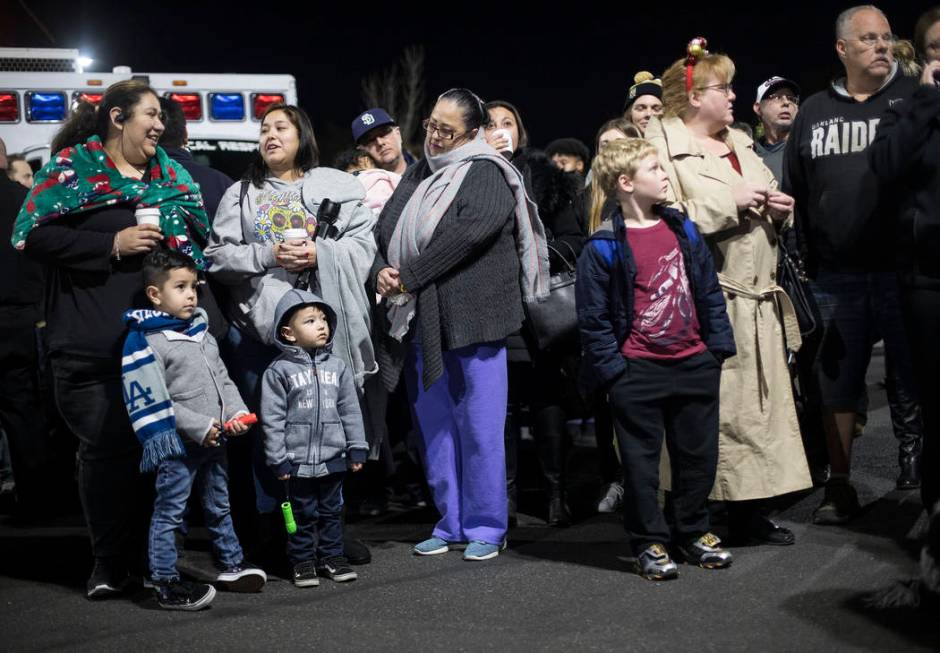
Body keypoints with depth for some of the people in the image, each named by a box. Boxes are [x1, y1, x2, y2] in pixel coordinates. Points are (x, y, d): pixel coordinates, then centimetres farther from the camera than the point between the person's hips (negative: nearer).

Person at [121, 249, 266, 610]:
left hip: (212, 440, 8)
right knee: (169, 512, -2)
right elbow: (153, 401, -18)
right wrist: (199, 427, -20)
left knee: (219, 505, 20)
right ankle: (165, 583, 3)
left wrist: (236, 412, -2)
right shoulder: (145, 341, -14)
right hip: (176, 444, -8)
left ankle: (231, 564, 34)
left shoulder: (201, 331, 11)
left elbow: (222, 378, 15)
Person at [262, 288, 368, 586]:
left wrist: (357, 448, 6)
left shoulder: (336, 366, 4)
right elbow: (272, 418, -7)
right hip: (298, 459, -3)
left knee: (332, 510, 13)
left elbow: (350, 410, 8)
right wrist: (278, 458, -9)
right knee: (303, 513, 6)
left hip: (333, 457, 3)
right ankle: (303, 561, 17)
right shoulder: (278, 371, -7)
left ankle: (331, 557, 24)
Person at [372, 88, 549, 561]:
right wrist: (382, 270, -9)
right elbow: (384, 228, 12)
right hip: (422, 322, 7)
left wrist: (408, 278, -15)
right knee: (434, 426, 11)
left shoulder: (488, 176, -5)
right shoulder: (418, 175, 17)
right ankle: (451, 524, 21)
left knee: (480, 427, -2)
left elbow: (465, 235, -18)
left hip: (472, 318, -7)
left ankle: (485, 527, 8)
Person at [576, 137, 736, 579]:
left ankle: (693, 533, 29)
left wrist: (718, 346, 8)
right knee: (641, 461, 4)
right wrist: (612, 369, -10)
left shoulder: (683, 231, 7)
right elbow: (593, 317, -8)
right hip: (638, 373, -5)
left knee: (699, 454, 13)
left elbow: (709, 291, 13)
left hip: (694, 364, 5)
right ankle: (650, 543, 15)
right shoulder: (604, 248, -10)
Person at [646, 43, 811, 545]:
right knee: (710, 412, -9)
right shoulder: (662, 146, -7)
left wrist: (779, 208, 7)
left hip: (758, 300, 8)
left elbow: (768, 206, 30)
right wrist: (730, 202, -17)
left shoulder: (739, 144, 20)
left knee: (760, 406, 9)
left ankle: (752, 513, 17)